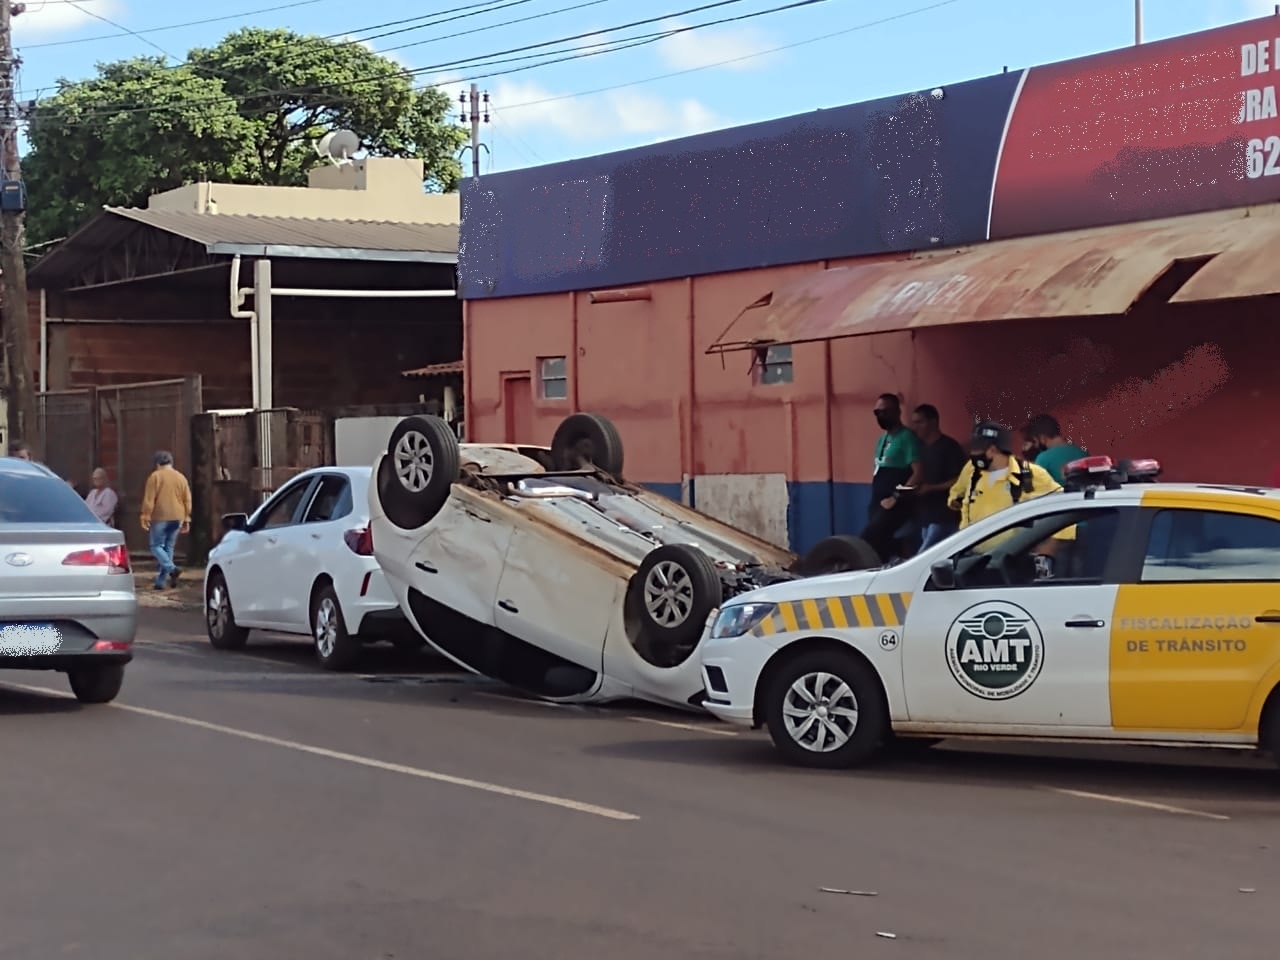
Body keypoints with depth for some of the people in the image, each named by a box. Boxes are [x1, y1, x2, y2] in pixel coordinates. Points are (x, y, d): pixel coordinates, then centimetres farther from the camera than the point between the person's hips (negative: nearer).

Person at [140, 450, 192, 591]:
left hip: (160, 517, -5)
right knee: (168, 548, 10)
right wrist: (186, 520, 16)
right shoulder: (181, 478, 9)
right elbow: (187, 501, 10)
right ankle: (161, 580, 9)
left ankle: (172, 569, -20)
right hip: (177, 518, 5)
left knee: (156, 546, 3)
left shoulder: (155, 477, -6)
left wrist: (146, 517, -6)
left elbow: (149, 500, -10)